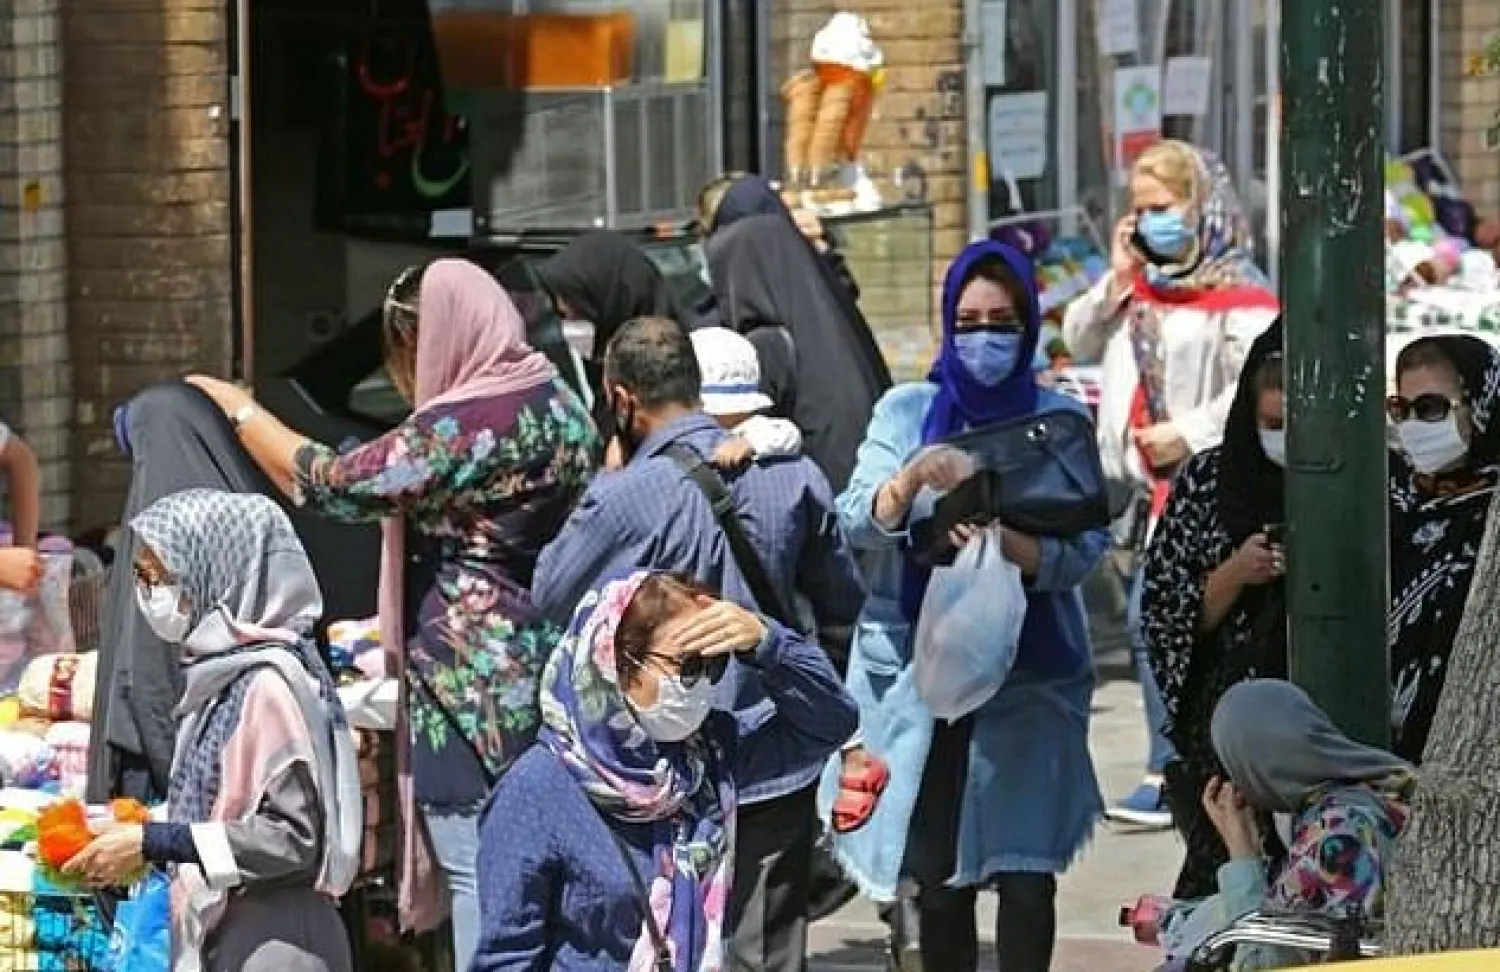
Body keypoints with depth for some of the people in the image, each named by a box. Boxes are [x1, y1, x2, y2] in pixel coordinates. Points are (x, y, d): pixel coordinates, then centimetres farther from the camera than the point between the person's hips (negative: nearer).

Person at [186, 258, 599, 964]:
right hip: (547, 667, 9)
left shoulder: (462, 426, -18)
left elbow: (336, 484, -14)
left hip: (474, 689, -9)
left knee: (476, 872, -5)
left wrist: (235, 409, -1)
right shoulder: (557, 404, 9)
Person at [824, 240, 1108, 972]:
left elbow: (1085, 550, -6)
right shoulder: (907, 411, 6)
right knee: (938, 875, 2)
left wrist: (1005, 543, -25)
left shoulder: (1058, 419, 4)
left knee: (1026, 876, -7)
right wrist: (913, 477, -26)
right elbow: (859, 523, -7)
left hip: (1031, 673, -1)